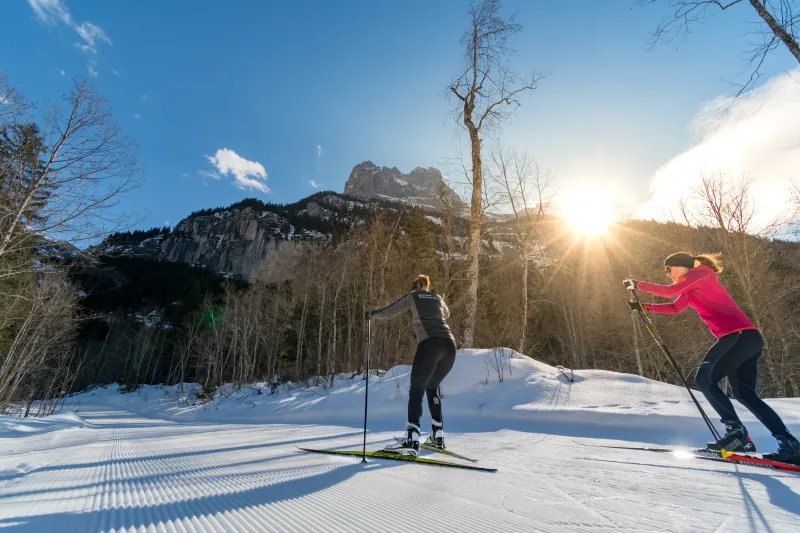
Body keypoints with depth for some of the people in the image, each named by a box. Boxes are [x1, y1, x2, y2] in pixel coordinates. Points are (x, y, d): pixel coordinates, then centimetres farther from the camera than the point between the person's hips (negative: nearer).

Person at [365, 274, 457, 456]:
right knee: (433, 387, 21)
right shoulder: (438, 298, 26)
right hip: (449, 345, 5)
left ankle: (412, 440, -14)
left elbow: (388, 312, 14)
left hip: (429, 345, -5)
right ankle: (438, 436, 20)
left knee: (416, 391, -2)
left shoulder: (411, 296, 15)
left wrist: (371, 314, 33)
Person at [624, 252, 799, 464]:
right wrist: (644, 307, 11)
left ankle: (735, 430, -11)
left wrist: (638, 284, -7)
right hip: (749, 339, 10)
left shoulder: (700, 273, -4)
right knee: (745, 393, 9)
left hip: (739, 335, -10)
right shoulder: (691, 288, 23)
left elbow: (670, 291, -15)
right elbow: (675, 307, 22)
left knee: (704, 378, -11)